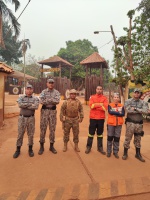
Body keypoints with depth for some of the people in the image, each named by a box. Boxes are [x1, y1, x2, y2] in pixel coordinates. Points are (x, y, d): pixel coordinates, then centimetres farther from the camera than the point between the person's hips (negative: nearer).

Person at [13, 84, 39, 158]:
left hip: (31, 118, 0)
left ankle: (30, 149, 24)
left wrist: (24, 106, -14)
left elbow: (36, 107, -19)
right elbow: (20, 105, -18)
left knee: (31, 134, 8)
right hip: (22, 118, 1)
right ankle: (18, 150, 22)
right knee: (20, 134, 8)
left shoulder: (35, 98, -1)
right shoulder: (21, 97, 2)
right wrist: (30, 104, -16)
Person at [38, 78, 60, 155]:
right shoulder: (43, 92, 3)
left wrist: (47, 100, -13)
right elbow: (41, 101, -14)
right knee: (43, 128, 3)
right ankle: (41, 146, 16)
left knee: (52, 129, 6)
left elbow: (57, 101, -14)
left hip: (53, 111, 1)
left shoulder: (56, 92, 4)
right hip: (44, 110, -1)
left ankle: (51, 146, 20)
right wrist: (52, 101, -13)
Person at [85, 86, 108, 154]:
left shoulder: (104, 98, 2)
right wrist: (100, 104, -19)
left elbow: (105, 108, -12)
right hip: (93, 118, -1)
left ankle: (100, 147, 24)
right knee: (91, 133, 8)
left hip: (101, 118, 1)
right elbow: (91, 105, -15)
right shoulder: (92, 97, 2)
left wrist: (95, 105, -17)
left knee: (100, 133, 12)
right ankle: (88, 147, 20)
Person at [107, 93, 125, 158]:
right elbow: (110, 112, -18)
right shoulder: (110, 105, -1)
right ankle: (109, 151, 20)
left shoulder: (121, 106, 5)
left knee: (117, 138, 9)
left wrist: (114, 113, -15)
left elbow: (123, 114, -8)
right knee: (110, 137, 7)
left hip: (119, 124, 2)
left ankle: (115, 152, 23)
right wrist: (118, 113, -13)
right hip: (111, 123, -2)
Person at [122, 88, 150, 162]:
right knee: (127, 139, 5)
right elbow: (128, 110, -21)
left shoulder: (143, 102, 3)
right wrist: (140, 111, -13)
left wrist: (136, 109, -18)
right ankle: (125, 153, 20)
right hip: (130, 123, -3)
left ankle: (138, 154, 31)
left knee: (138, 140, 15)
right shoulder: (128, 101, -4)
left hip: (139, 123, 3)